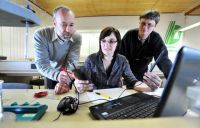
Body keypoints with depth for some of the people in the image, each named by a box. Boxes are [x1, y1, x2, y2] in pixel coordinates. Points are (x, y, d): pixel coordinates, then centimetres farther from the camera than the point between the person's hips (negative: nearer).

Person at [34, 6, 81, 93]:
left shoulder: (77, 37, -19)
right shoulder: (40, 36, -22)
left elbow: (72, 62, -24)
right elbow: (41, 63, -27)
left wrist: (65, 82, -42)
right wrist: (57, 75, -47)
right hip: (51, 76, 0)